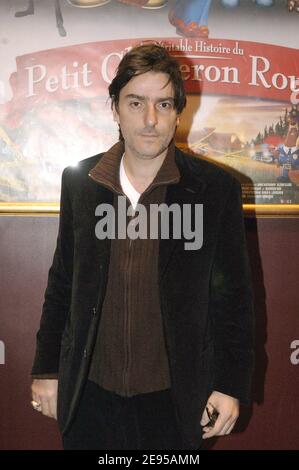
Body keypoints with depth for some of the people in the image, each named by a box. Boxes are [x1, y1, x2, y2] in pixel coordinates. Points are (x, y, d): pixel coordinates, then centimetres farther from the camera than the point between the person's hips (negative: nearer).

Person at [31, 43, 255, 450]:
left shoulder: (216, 189, -9)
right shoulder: (79, 181, -2)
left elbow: (233, 296, -3)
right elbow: (62, 283, 6)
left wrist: (232, 385, -2)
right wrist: (46, 369, 7)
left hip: (174, 397, -2)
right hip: (90, 393, 2)